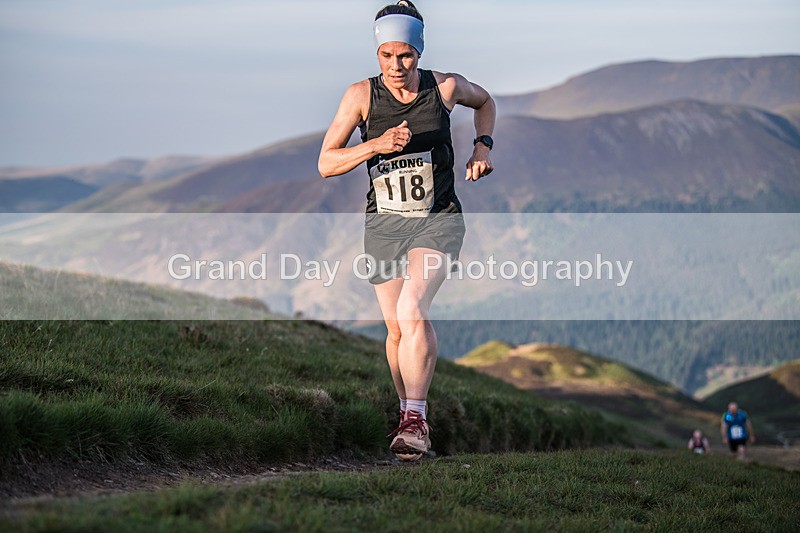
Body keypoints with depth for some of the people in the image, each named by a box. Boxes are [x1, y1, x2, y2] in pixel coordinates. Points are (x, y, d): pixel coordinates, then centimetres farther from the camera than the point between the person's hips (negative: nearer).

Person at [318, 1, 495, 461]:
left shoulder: (445, 87, -3)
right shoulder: (362, 95, -5)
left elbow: (485, 101, 21)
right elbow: (326, 164, -7)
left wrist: (483, 146, 5)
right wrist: (376, 144, -22)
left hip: (439, 219, -2)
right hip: (385, 222, 2)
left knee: (412, 311, -24)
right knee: (397, 328, 6)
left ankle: (415, 419, -22)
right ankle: (410, 411, 29)